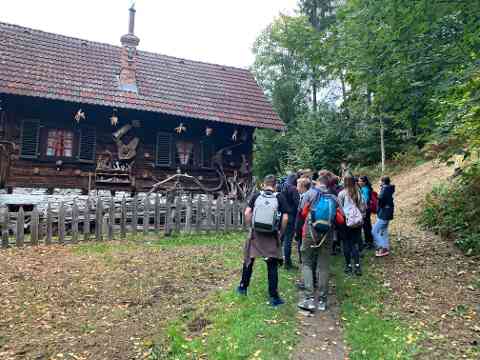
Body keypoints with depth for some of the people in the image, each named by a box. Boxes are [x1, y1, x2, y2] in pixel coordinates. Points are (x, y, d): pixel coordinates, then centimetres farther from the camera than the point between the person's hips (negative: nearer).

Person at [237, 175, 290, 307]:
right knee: (272, 266, 7)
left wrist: (251, 226, 9)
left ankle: (243, 287, 33)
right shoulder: (280, 197, -3)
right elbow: (285, 218, -9)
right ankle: (274, 297, 13)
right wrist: (281, 233, 3)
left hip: (255, 233, 1)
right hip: (272, 236, -1)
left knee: (248, 260, 18)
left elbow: (247, 213, -4)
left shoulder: (256, 195, 1)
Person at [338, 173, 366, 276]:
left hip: (346, 221, -3)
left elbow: (340, 208, -5)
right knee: (356, 243, 8)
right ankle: (357, 266, 1)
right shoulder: (358, 192, 0)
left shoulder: (342, 193, -10)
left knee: (347, 244, 8)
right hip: (358, 221, 3)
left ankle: (348, 265, 14)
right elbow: (363, 207, 6)